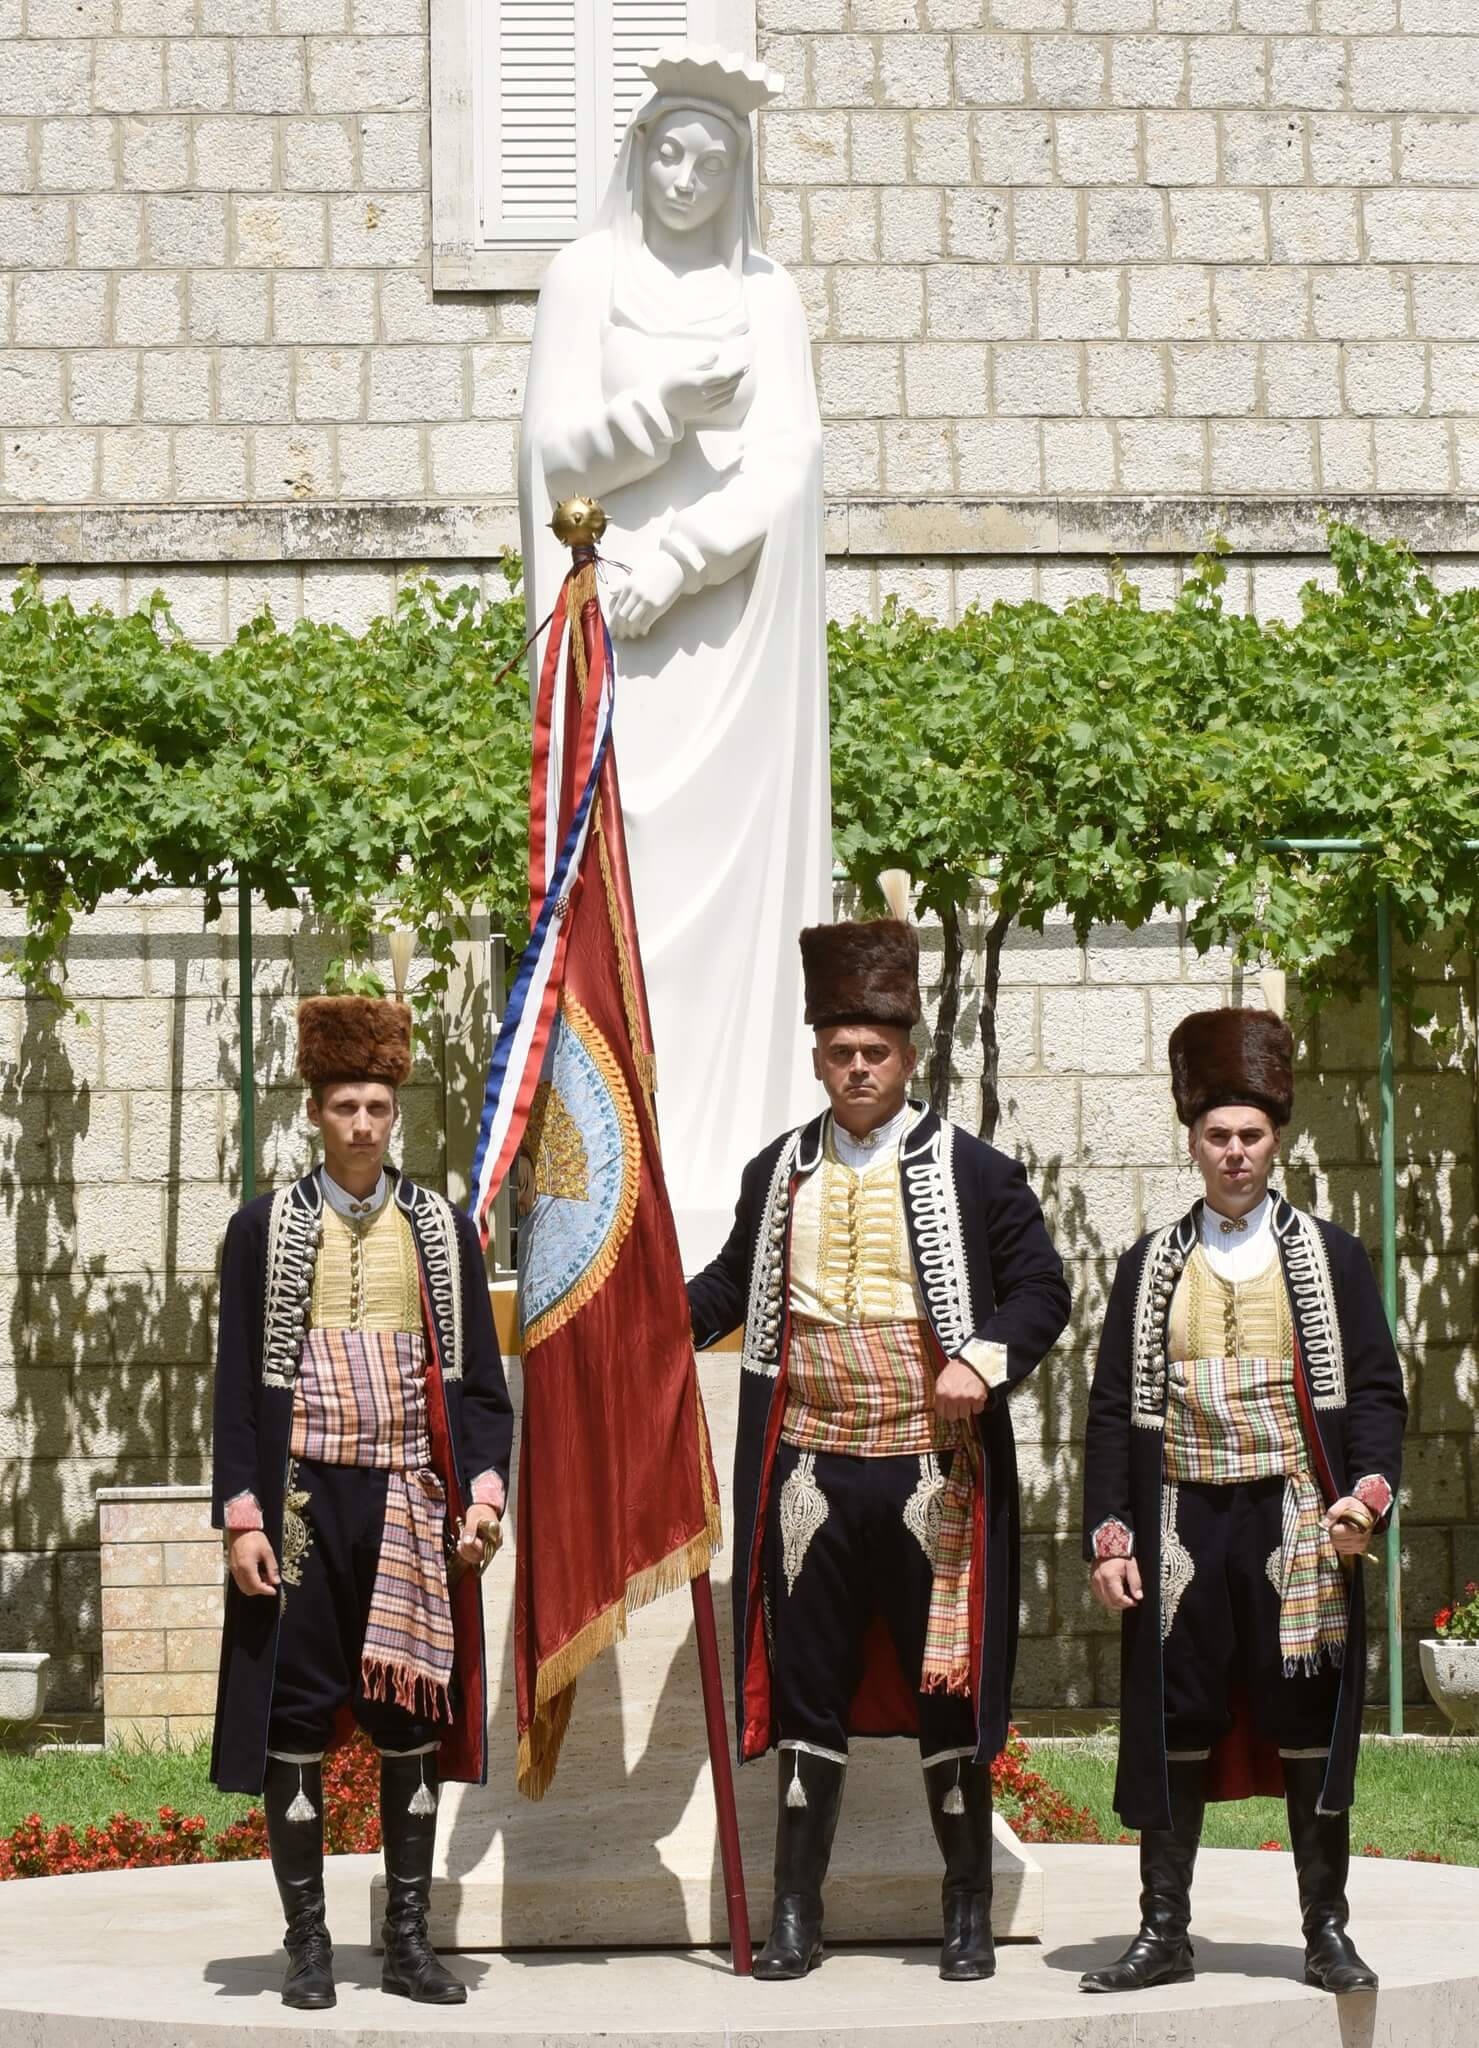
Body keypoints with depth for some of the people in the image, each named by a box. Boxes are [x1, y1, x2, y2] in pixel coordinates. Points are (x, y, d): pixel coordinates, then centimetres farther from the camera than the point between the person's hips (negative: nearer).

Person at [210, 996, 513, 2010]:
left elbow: (479, 1376, 8)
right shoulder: (266, 1226, 3)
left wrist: (485, 1486, -4)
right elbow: (239, 1381, 1)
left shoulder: (443, 1227, 8)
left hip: (413, 1506, 2)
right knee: (293, 1718, 0)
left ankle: (410, 1939, 12)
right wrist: (242, 1513, -7)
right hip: (302, 1501, -1)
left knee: (413, 1715, 4)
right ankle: (309, 1941, 8)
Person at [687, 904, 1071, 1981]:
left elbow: (1043, 1289, -1)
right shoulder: (778, 1171, 10)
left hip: (929, 1474, -3)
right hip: (811, 1470, 3)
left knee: (948, 1689, 3)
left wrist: (988, 1356, -18)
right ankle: (797, 1912, 14)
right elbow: (735, 1285, 19)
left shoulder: (974, 1170, 0)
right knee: (808, 1691, 7)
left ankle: (970, 1914, 14)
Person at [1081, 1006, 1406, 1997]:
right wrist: (1110, 1535, -1)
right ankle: (1165, 1933, 11)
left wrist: (1370, 1492, -14)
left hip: (1297, 1527, -1)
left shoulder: (1330, 1255, 6)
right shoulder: (1150, 1266, 10)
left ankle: (1327, 1932, 11)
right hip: (1182, 1528, 1)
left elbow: (1376, 1390, 3)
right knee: (1173, 1730, 3)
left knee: (1312, 1728, 2)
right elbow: (1113, 1409, 8)